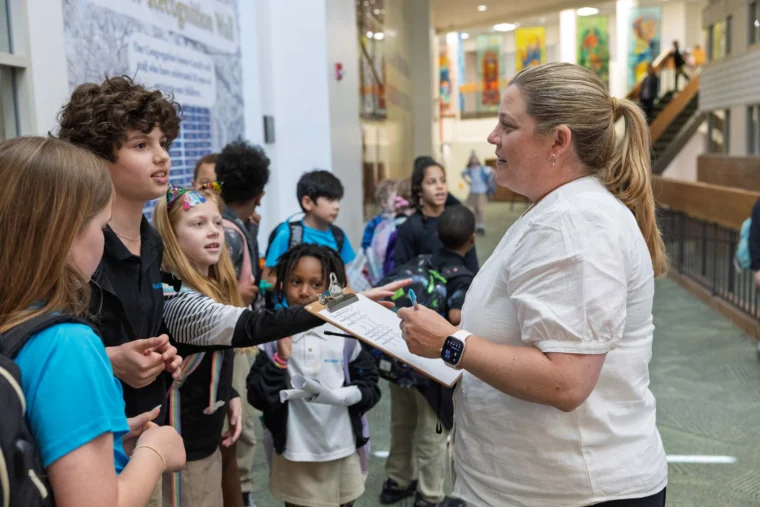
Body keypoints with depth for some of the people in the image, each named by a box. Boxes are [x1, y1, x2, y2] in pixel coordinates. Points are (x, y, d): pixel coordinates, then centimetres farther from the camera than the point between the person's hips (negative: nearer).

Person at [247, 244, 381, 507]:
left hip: (342, 452, 1)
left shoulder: (346, 334, -6)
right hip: (295, 455, -1)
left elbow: (371, 386, -3)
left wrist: (342, 395, -21)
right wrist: (280, 359, -21)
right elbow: (259, 398, -9)